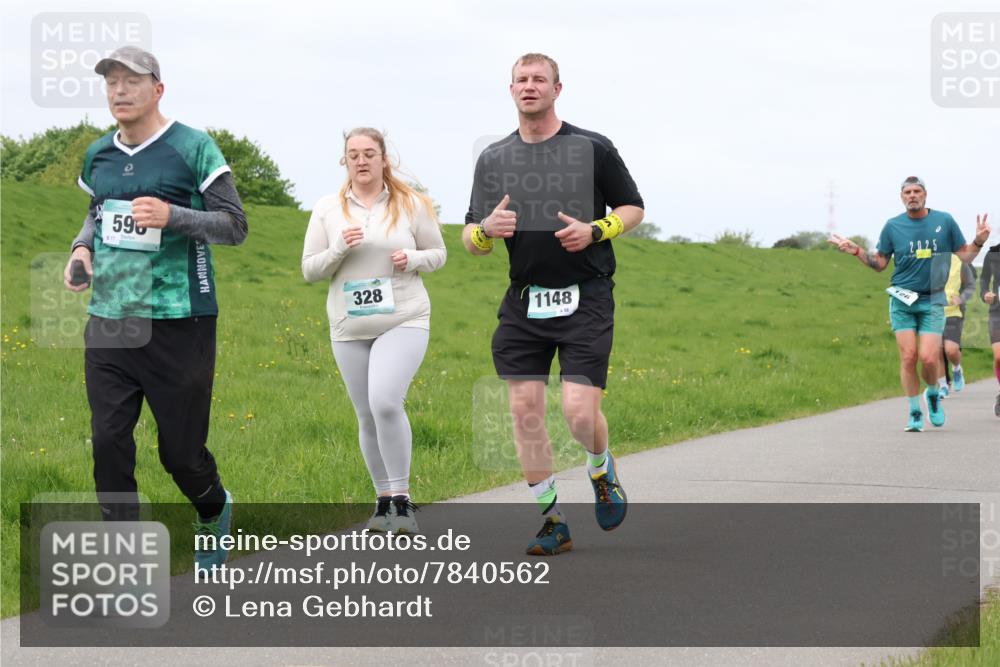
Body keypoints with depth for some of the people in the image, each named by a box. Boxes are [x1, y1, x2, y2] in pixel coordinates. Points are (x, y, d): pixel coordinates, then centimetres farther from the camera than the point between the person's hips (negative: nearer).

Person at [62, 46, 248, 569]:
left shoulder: (193, 148, -7)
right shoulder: (98, 155, 10)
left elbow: (235, 225, -6)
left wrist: (172, 217, -21)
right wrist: (82, 248, 5)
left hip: (178, 324, -4)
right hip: (109, 322, 4)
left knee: (181, 448, 4)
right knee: (109, 441, -3)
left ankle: (214, 512, 37)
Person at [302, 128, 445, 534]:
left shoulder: (411, 204, 1)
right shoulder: (327, 210, 5)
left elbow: (438, 253, 10)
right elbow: (309, 270, 6)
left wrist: (413, 259, -11)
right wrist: (338, 249, -13)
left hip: (404, 321, -3)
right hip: (349, 328, 3)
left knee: (385, 402, -22)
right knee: (368, 418, 8)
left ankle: (401, 498, -13)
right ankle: (383, 501, 22)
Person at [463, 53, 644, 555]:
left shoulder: (593, 148, -1)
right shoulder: (493, 159, 8)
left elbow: (633, 208, 8)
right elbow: (471, 242, 9)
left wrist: (596, 230, -12)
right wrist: (486, 229, -14)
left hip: (585, 299, -3)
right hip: (524, 302, 4)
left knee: (580, 412, -12)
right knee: (524, 409, -2)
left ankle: (602, 469, 24)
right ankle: (552, 522, 10)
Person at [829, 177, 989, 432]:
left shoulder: (944, 221, 3)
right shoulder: (893, 226, 4)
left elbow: (965, 256, 8)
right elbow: (880, 263, 12)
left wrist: (979, 241, -10)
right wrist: (856, 251, -1)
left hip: (932, 301, -1)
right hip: (902, 301, 1)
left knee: (928, 357, -12)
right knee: (908, 357, -6)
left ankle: (933, 394, 19)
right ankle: (914, 414, 7)